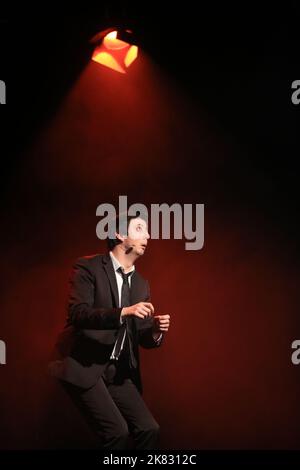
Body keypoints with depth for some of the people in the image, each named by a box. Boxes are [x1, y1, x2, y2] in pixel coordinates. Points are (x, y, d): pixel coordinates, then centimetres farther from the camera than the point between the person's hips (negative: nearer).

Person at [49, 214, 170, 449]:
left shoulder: (141, 284, 14)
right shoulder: (88, 267, -5)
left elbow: (143, 338, 13)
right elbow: (77, 313, -18)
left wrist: (156, 332, -10)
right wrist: (123, 312, -28)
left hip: (119, 373, 6)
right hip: (84, 367, -6)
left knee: (149, 429, -6)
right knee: (118, 432, -17)